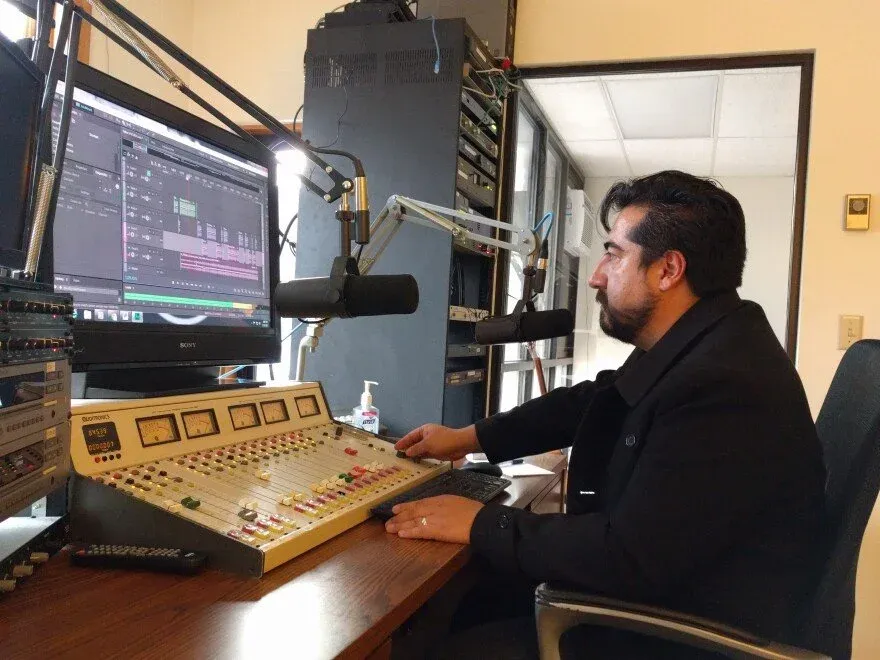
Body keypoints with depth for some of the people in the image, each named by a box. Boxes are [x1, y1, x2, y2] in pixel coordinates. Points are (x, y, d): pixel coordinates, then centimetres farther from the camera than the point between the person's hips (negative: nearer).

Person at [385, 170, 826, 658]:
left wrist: (481, 525, -19)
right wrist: (470, 437, 11)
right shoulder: (695, 346, 3)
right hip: (655, 593, 9)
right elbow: (596, 400, 15)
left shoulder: (726, 388, -30)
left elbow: (627, 557, -30)